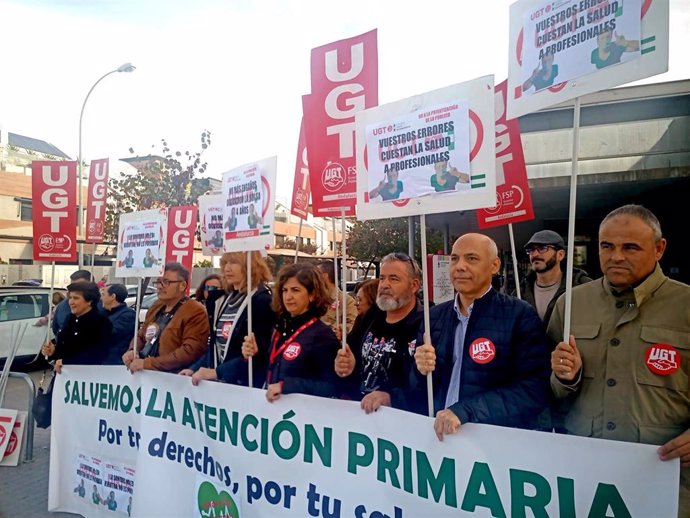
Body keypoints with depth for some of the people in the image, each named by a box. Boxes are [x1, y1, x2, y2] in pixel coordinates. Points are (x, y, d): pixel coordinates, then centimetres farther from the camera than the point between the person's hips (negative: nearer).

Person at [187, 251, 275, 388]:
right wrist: (196, 369, 4)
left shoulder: (262, 302, -14)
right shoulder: (220, 300, 11)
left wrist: (216, 372, -20)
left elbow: (257, 353, -19)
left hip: (247, 385, -7)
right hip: (217, 382, 7)